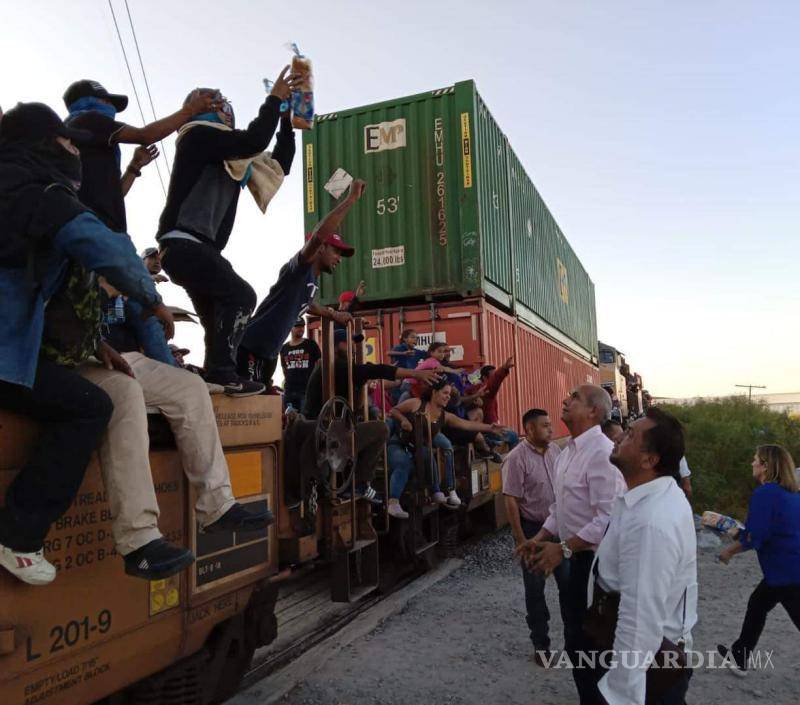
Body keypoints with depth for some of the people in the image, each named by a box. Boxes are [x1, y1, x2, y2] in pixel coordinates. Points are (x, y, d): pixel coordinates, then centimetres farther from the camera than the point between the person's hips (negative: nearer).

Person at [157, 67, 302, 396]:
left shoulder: (230, 156, 24)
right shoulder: (199, 135, 0)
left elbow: (278, 165, 25)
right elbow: (253, 142, -16)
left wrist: (286, 121, 22)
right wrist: (274, 99, -5)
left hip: (198, 247, 10)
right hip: (183, 243, -10)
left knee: (219, 317, 8)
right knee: (241, 295, -19)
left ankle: (215, 376, 6)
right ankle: (221, 373, -22)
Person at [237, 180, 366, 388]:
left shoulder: (313, 280, 16)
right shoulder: (300, 267, -12)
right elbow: (317, 236, -32)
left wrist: (333, 314, 48)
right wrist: (352, 198, -25)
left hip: (268, 353, 10)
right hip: (250, 348, -10)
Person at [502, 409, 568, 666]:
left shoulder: (555, 451, 1)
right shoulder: (517, 459, -18)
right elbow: (510, 501, -17)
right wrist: (521, 539, -17)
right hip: (533, 529, -5)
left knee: (568, 581, 13)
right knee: (535, 588, 8)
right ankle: (541, 644, 23)